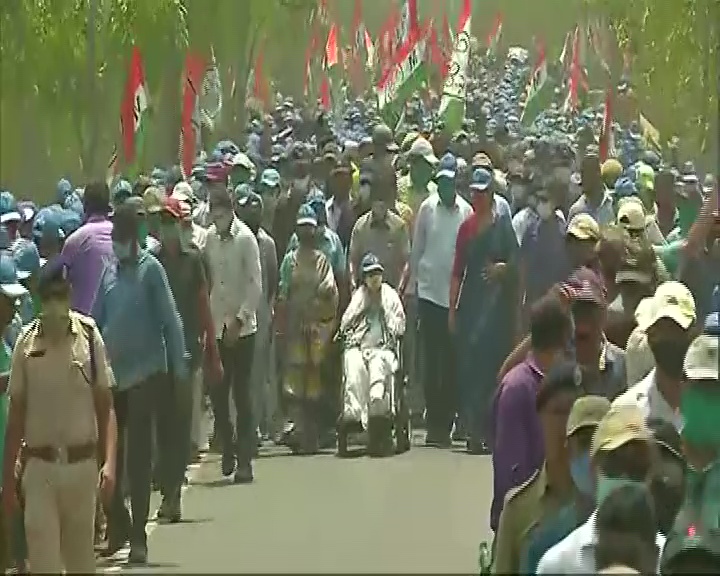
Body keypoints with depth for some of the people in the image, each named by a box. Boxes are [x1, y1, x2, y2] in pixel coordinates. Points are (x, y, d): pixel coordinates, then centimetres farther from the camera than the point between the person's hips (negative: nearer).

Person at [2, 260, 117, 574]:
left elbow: (105, 406, 1)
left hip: (82, 463, 0)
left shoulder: (89, 335, -4)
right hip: (40, 466, 0)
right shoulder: (27, 343, -3)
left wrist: (109, 463, -10)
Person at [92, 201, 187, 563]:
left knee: (139, 457, -2)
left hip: (145, 372, -5)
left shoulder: (150, 269, -6)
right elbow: (96, 322, 14)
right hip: (112, 374, 5)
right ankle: (117, 525, 20)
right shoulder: (109, 272, 9)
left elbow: (170, 319, -7)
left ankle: (138, 536, 4)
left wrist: (179, 367, -11)